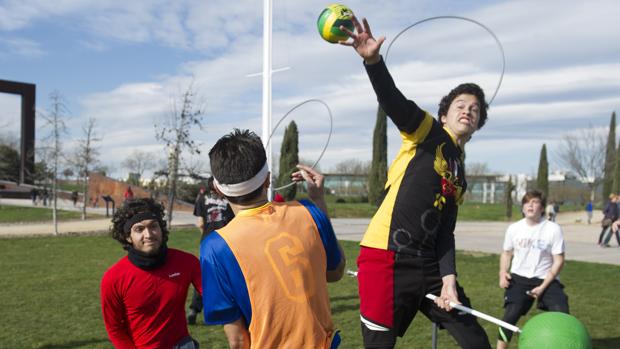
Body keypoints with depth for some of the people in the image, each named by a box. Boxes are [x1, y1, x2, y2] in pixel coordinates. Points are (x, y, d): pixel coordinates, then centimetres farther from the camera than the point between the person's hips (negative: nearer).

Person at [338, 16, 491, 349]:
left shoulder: (460, 178, 19)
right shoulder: (428, 133, 2)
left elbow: (444, 233, 14)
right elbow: (394, 103, -18)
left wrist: (448, 278, -1)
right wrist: (373, 60, -36)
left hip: (427, 266, 7)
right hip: (385, 259, -7)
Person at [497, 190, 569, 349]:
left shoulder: (553, 229, -8)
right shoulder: (514, 228, 1)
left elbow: (558, 260, -5)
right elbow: (507, 253, 15)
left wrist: (543, 286, -13)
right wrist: (503, 273, -4)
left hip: (546, 279, -1)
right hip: (519, 278, 1)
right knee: (510, 315, -18)